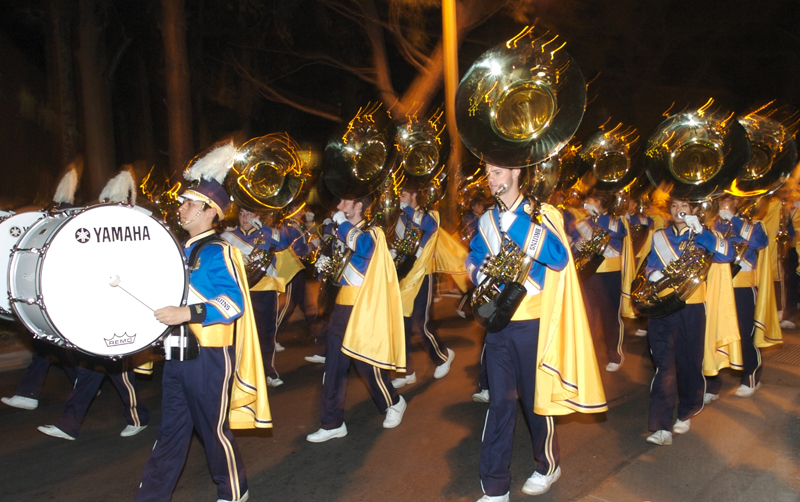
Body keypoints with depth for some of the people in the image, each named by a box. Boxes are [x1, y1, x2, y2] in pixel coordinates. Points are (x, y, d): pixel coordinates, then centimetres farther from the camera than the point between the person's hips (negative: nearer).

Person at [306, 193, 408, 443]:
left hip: (363, 308, -7)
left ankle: (393, 403, 28)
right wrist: (323, 263, 5)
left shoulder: (371, 232, -8)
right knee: (334, 367, 6)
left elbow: (364, 247, -32)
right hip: (342, 305, 7)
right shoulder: (343, 233, 14)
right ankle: (332, 423, 13)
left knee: (366, 363, 3)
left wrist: (342, 223, -19)